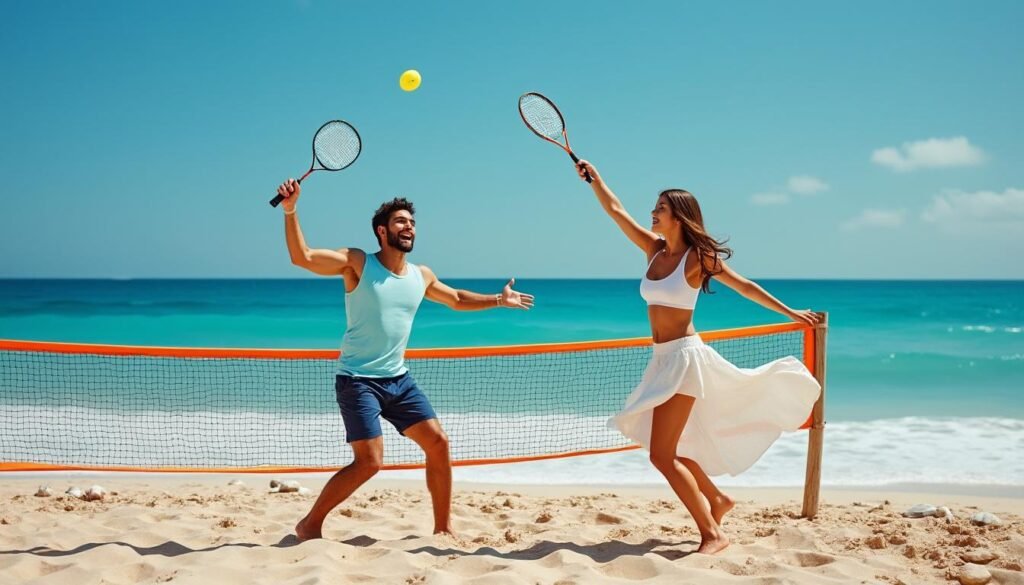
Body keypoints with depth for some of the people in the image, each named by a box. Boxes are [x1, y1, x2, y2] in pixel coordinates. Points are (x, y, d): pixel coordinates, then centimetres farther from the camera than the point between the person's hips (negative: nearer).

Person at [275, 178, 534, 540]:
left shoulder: (422, 277, 8)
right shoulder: (357, 263, -8)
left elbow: (457, 299, 29)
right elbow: (302, 257, -20)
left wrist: (498, 300, 23)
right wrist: (290, 211, -30)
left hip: (399, 379, 6)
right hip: (358, 380, -6)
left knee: (438, 443, 1)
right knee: (369, 461, -15)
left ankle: (443, 527, 17)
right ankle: (310, 524, 3)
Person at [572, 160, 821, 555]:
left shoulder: (699, 256, -8)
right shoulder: (654, 250, 8)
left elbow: (745, 286, 1)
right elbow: (615, 210, 12)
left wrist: (790, 312, 6)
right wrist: (593, 175, 10)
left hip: (684, 356, -7)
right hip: (663, 358, 8)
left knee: (662, 454, -13)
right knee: (669, 450, 16)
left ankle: (713, 534, -7)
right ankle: (716, 500, 36)